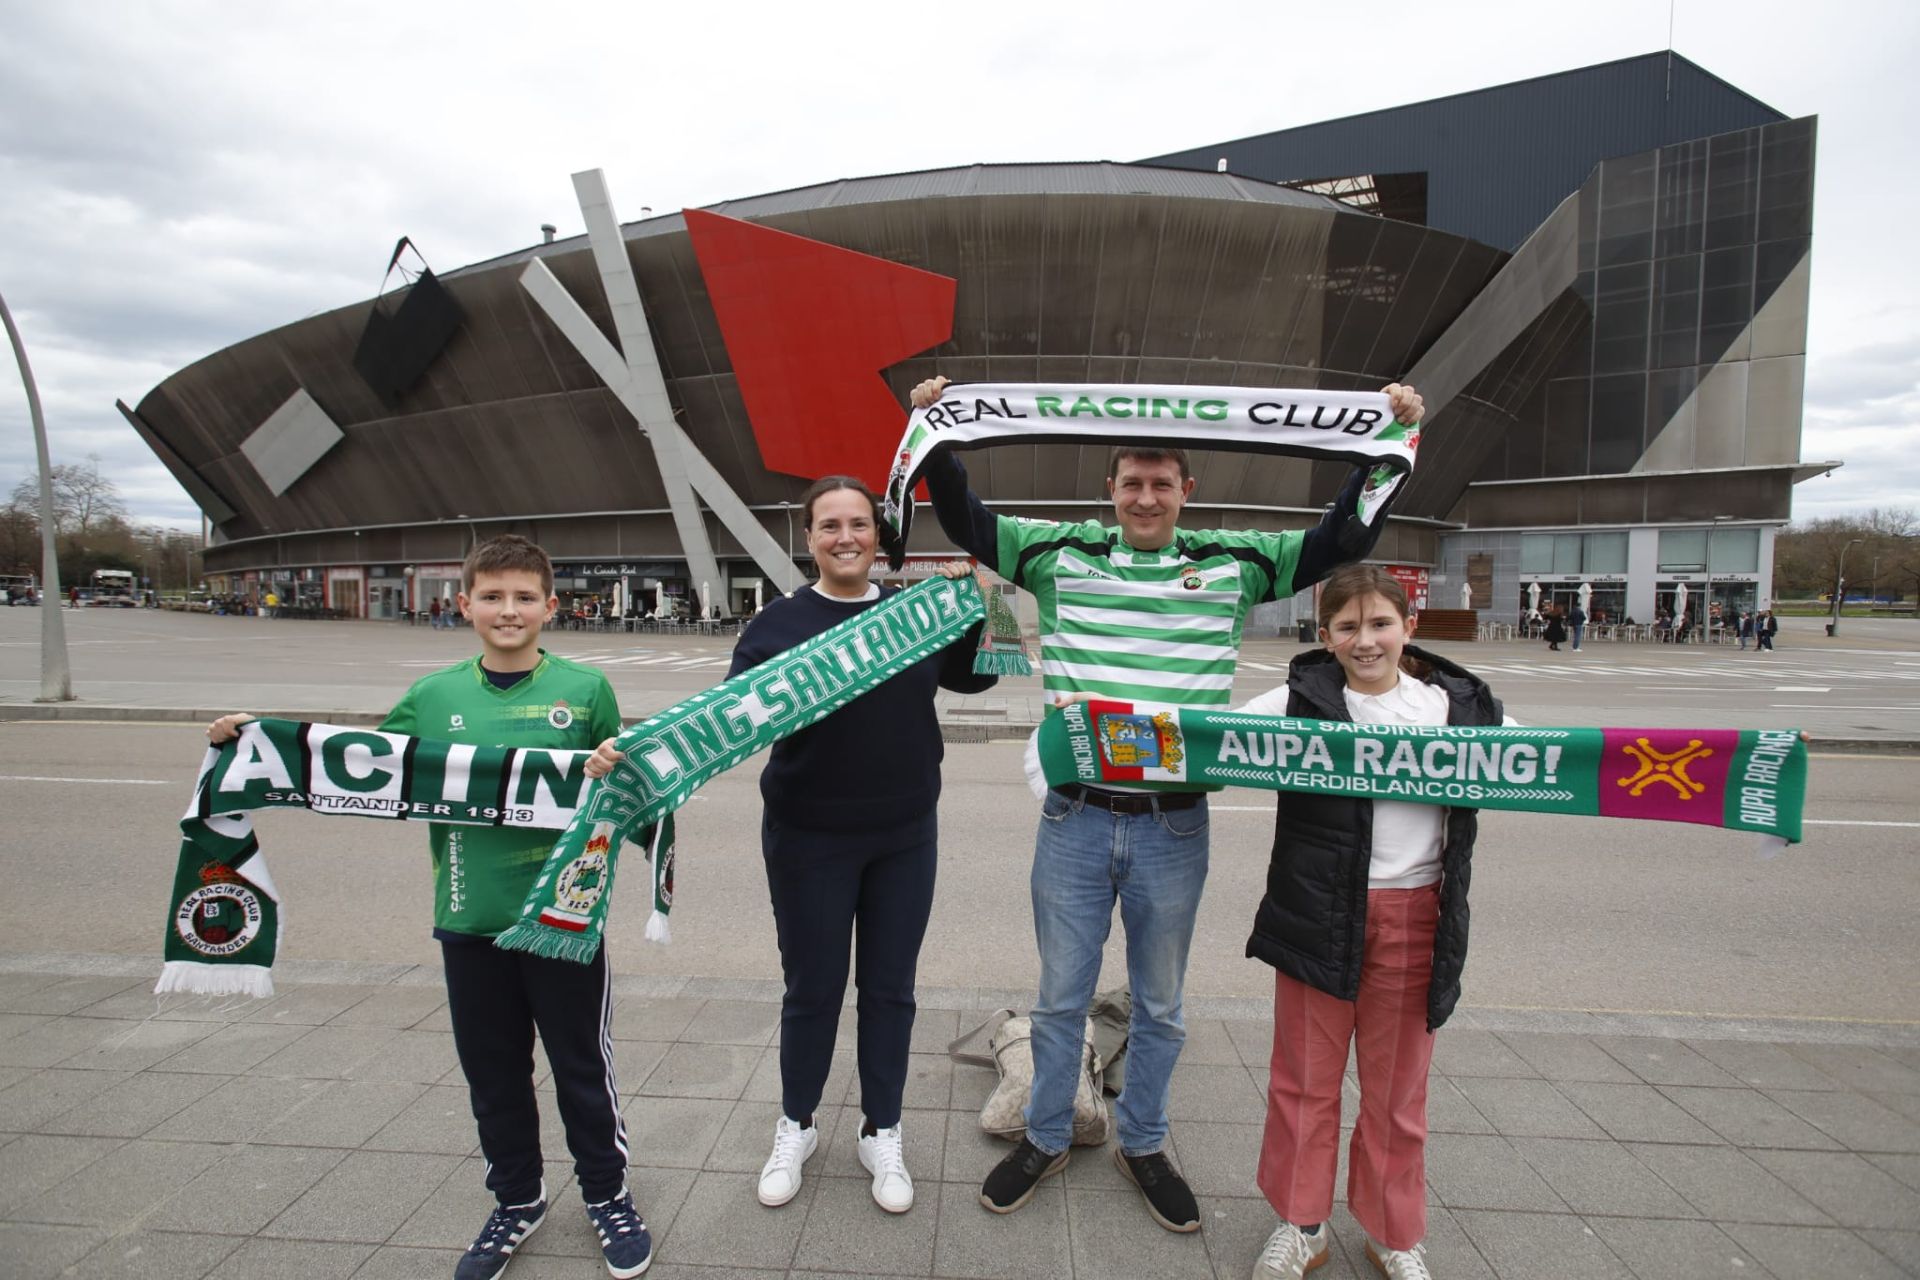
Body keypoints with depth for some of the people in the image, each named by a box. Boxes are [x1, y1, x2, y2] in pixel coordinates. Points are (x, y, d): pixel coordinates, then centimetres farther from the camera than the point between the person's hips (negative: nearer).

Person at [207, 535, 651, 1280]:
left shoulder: (585, 689, -6)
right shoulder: (433, 697, 2)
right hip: (469, 921, 3)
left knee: (583, 1066, 12)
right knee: (493, 1076, 18)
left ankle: (608, 1195, 35)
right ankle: (517, 1203, 41)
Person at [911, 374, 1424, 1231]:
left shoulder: (1234, 562, 2)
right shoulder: (1060, 552, 1)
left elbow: (1342, 539, 6)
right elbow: (966, 521, 3)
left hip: (1175, 826, 1)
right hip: (1075, 817, 0)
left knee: (1160, 1004, 18)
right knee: (1061, 995, 15)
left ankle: (1142, 1145, 40)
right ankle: (1045, 1139, 37)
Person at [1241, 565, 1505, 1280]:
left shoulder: (1458, 705, 2)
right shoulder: (1301, 701, -5)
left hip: (1415, 918, 2)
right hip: (1317, 916, -1)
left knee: (1396, 1085, 17)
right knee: (1305, 1076, 13)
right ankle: (1301, 1223, 33)